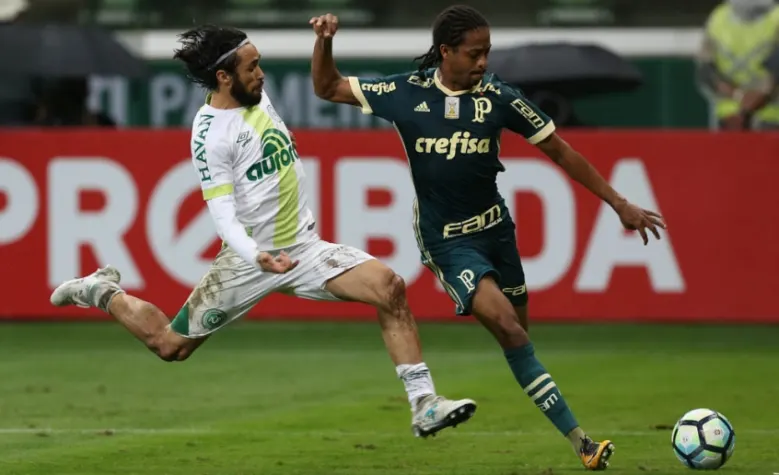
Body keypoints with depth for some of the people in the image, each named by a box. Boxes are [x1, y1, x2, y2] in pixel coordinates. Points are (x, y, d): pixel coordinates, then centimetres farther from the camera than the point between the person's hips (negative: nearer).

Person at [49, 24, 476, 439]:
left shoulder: (257, 97, 5)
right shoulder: (211, 133, -18)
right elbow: (223, 212, -23)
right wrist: (256, 257, -37)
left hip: (304, 247, 6)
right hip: (249, 259, -6)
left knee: (389, 287, -17)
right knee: (170, 345, 3)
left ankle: (424, 406, -17)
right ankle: (103, 293, 34)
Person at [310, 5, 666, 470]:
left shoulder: (498, 97, -7)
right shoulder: (406, 93, -8)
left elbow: (560, 151, 0)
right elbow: (328, 88, 3)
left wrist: (619, 203, 0)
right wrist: (325, 42, -15)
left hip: (495, 227, 4)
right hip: (449, 240, -4)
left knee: (519, 332, 8)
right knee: (508, 327, -19)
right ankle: (580, 441, -22)